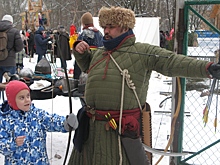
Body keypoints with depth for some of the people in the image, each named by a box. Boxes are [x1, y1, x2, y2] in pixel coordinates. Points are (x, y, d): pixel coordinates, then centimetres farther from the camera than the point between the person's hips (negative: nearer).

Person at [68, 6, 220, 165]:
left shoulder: (142, 51, -7)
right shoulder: (98, 53, 14)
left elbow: (172, 62, -18)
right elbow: (86, 65, 35)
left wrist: (207, 67, -33)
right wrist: (80, 50, 14)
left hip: (122, 130, -6)